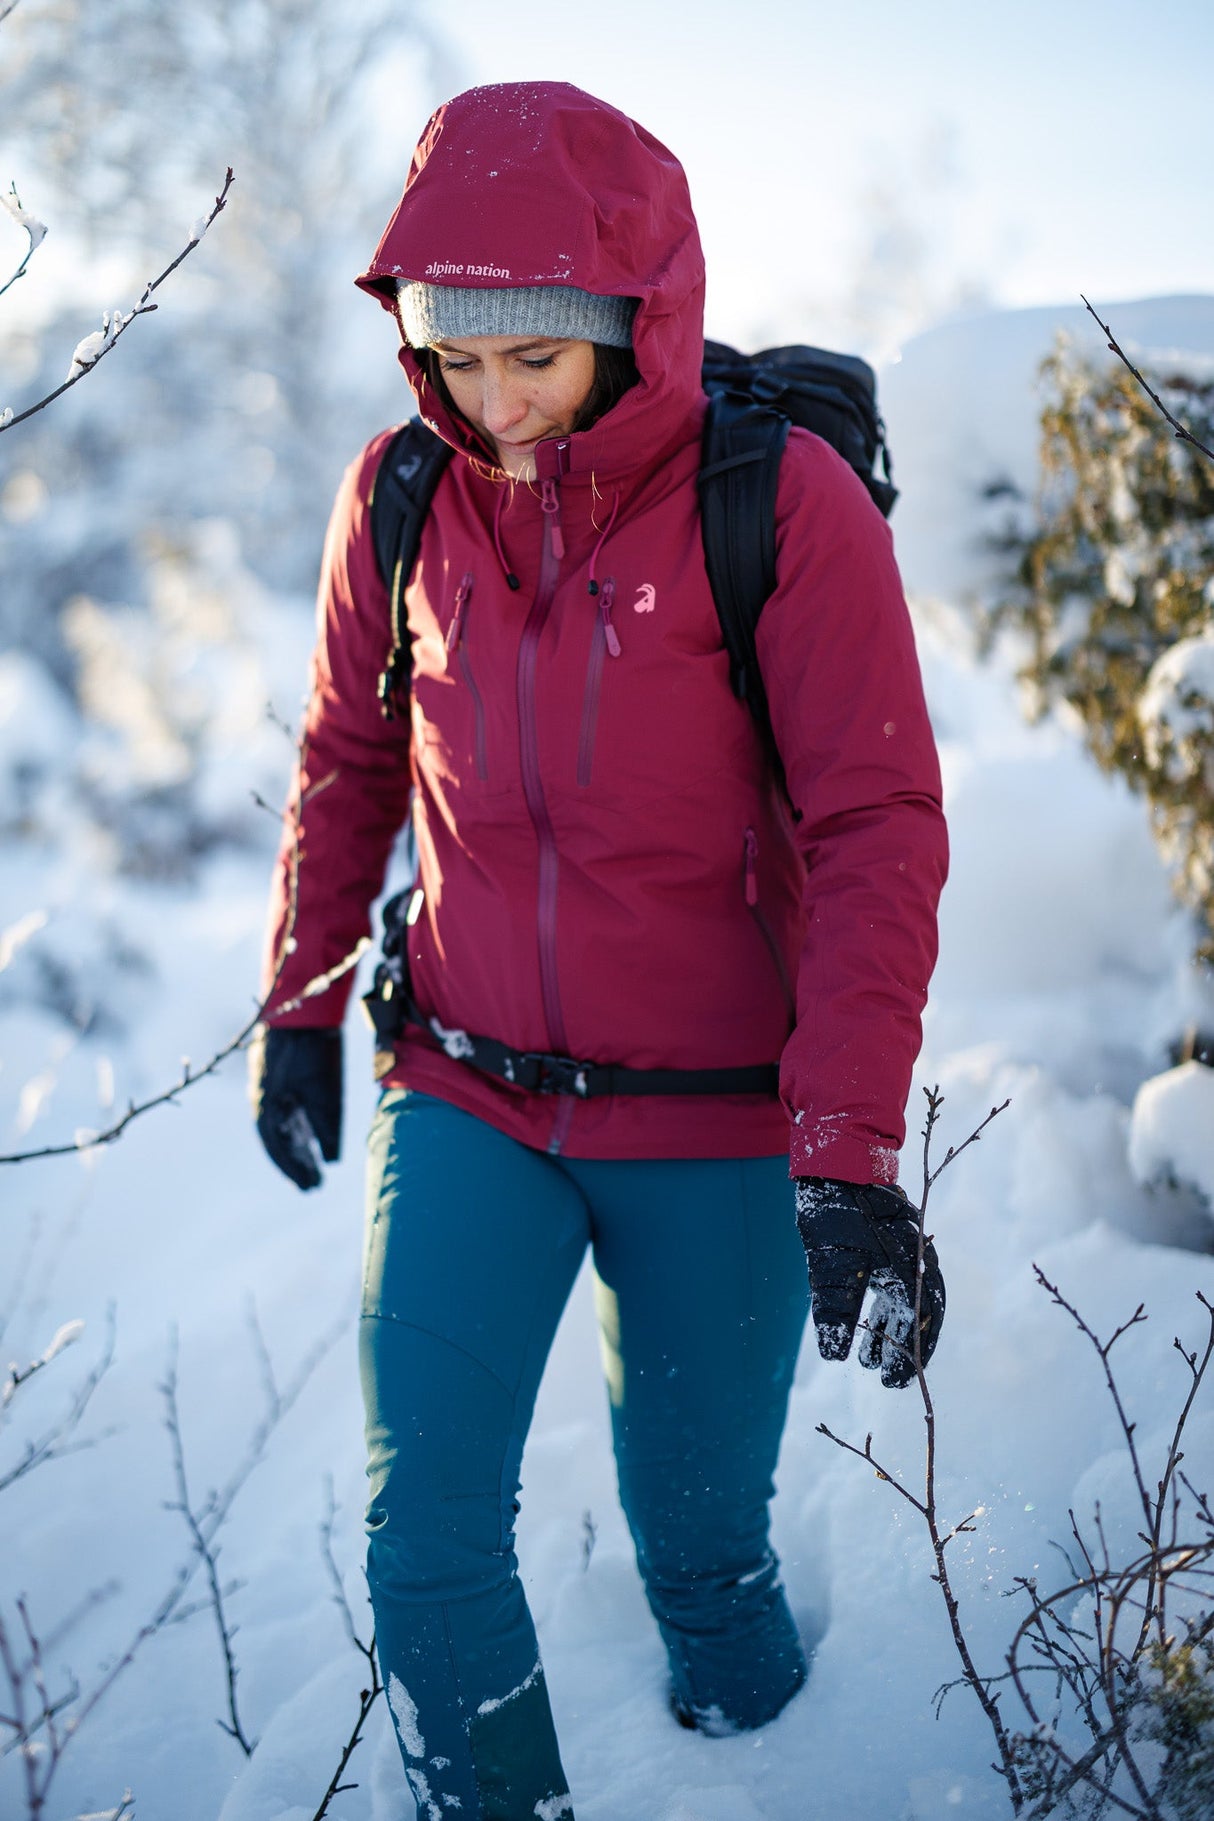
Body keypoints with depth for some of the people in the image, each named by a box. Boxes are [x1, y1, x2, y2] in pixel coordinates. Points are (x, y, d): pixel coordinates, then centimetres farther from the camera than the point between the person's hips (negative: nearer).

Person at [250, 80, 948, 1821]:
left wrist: (849, 1155, -21)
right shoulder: (400, 498, -3)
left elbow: (878, 830, -15)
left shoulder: (784, 498, -14)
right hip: (465, 1098, 3)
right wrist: (300, 1003, 11)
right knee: (426, 1532, -2)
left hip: (714, 1124, -2)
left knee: (701, 1518, 14)